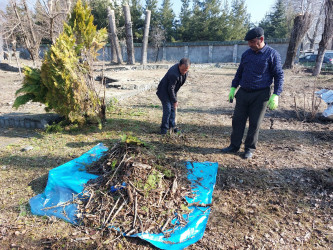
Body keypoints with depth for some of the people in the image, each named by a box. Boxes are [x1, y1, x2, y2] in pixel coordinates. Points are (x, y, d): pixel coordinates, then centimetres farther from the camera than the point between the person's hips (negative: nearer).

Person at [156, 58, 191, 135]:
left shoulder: (184, 70, -8)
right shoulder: (174, 74, -35)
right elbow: (170, 89, -28)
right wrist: (175, 101, -20)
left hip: (172, 91, 8)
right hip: (164, 91, -8)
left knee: (173, 108, 10)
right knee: (167, 109, -11)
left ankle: (172, 125, 22)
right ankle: (164, 128, 1)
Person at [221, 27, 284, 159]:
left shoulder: (272, 54, -6)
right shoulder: (246, 54, 8)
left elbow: (279, 75, -5)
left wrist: (275, 95, -14)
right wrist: (233, 87, 13)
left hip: (260, 95, -4)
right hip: (243, 93, 5)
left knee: (254, 123, 4)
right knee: (237, 120, 7)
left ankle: (250, 148, 20)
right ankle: (234, 146, 19)